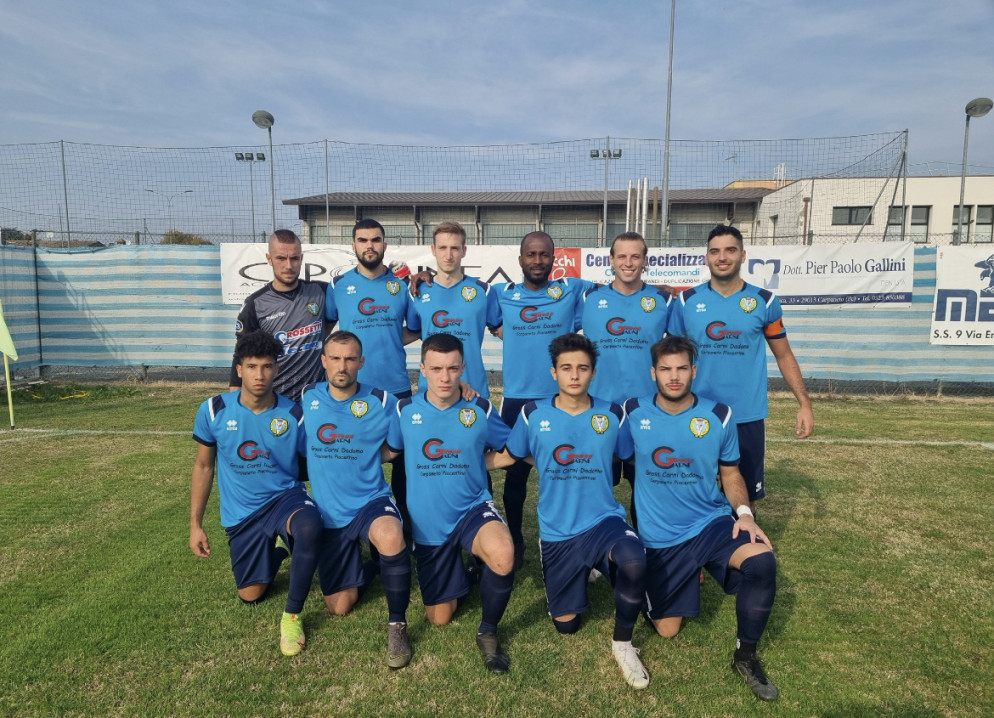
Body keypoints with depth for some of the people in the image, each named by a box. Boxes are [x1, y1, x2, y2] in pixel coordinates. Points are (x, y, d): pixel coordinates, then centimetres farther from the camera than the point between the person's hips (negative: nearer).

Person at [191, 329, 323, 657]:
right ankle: (276, 553, 46)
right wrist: (195, 524, 4)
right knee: (251, 595, 11)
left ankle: (292, 615, -15)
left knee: (309, 528, -38)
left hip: (285, 496, -2)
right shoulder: (214, 410, -11)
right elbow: (203, 467, 3)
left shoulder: (294, 414, -15)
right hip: (241, 512, 3)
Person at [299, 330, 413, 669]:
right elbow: (300, 447, 16)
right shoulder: (307, 399, -2)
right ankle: (363, 565, 39)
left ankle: (397, 625, -17)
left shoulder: (382, 402, -11)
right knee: (339, 606, 7)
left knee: (390, 536, -39)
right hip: (328, 513, 3)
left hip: (371, 502, -3)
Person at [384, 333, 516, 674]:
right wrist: (428, 468, 2)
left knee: (503, 556, -37)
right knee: (439, 617, 13)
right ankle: (459, 576, 47)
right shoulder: (405, 410, -8)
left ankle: (488, 632, -8)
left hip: (473, 509, -2)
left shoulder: (481, 409, -10)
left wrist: (473, 465, -2)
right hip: (428, 524, 2)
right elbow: (391, 450, 11)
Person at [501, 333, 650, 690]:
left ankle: (622, 643, -7)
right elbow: (513, 456, 9)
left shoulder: (612, 414, -6)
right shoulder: (533, 414, -7)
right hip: (557, 533, 1)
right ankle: (582, 574, 42)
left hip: (604, 520, -1)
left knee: (634, 562, -35)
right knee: (566, 624, 10)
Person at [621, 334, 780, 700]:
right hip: (660, 538, 0)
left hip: (712, 523, 0)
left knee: (762, 560, -31)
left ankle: (745, 655, -6)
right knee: (667, 629, 6)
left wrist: (744, 513, -11)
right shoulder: (634, 412, -8)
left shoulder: (719, 416, -6)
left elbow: (730, 473, 6)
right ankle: (688, 577, 40)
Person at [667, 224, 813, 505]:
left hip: (747, 417, 0)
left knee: (746, 496, 14)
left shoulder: (765, 301, 0)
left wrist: (804, 403, -1)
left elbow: (784, 356, 8)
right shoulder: (686, 301, -1)